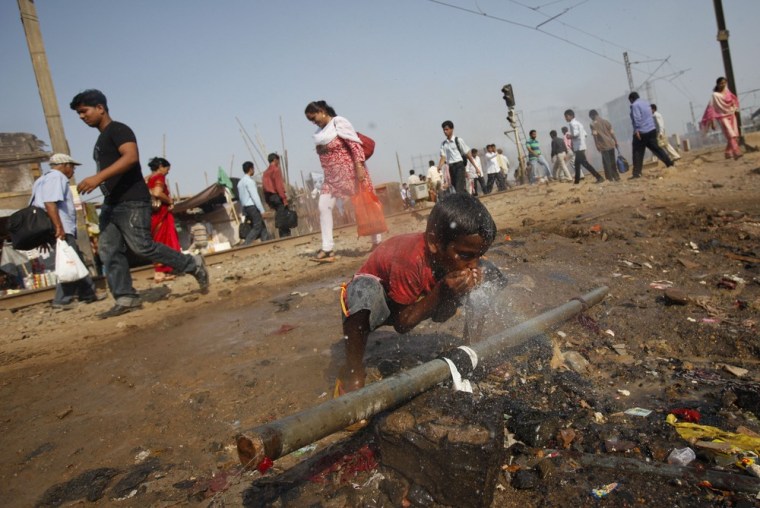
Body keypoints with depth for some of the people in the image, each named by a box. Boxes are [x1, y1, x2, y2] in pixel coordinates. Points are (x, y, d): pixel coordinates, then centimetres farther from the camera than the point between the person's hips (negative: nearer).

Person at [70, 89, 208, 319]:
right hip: (112, 203, 10)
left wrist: (98, 177, -34)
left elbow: (131, 156, -26)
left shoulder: (118, 130, -8)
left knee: (142, 246, -13)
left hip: (131, 202, -10)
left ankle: (193, 265, 1)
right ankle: (126, 299, 4)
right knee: (108, 251, 2)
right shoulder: (102, 138, 23)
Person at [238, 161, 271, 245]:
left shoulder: (240, 182, 17)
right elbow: (255, 197, -18)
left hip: (245, 207, 9)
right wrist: (262, 211, -18)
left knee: (262, 226, 11)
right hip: (252, 206, -9)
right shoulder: (250, 181, -12)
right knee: (257, 227, -7)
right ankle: (245, 245, -14)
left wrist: (244, 213, 23)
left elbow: (241, 198, 19)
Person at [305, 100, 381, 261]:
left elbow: (355, 144, -16)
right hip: (332, 177, 8)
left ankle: (377, 242, 14)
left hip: (350, 172, -8)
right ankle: (328, 249, -4)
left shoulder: (338, 122, -9)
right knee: (323, 207, -4)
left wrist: (359, 166, -24)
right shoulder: (321, 133, 13)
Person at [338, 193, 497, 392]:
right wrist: (441, 292, -39)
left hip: (415, 303, 6)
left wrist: (457, 293, -30)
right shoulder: (409, 261, -38)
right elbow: (402, 323, -28)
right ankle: (353, 369, -24)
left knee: (491, 274, -7)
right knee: (366, 289, -46)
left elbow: (440, 316, -10)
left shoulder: (457, 254, -17)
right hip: (369, 307, -5)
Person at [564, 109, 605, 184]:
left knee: (584, 163, -12)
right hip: (581, 146, 10)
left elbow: (576, 134, -24)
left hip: (578, 147, -10)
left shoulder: (572, 123, -11)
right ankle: (577, 180, 27)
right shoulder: (577, 122, 19)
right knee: (577, 163, 18)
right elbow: (585, 134, 18)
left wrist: (569, 137, -7)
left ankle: (599, 177, -16)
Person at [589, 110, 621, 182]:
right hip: (611, 144, 5)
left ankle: (610, 178, 0)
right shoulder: (605, 121, 11)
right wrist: (616, 142, 12)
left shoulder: (593, 124, -4)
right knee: (613, 162, 14)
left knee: (607, 163, 1)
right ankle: (616, 177, 18)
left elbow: (595, 134, -13)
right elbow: (612, 132, 8)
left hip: (603, 146, -5)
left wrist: (597, 146, -9)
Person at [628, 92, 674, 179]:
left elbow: (637, 118, -20)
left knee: (637, 153, -3)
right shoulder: (646, 103, 17)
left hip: (641, 132, -8)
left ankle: (636, 173, -5)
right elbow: (650, 116, 21)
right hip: (652, 129, 8)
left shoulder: (635, 105, -9)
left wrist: (637, 130, -22)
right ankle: (669, 163, 15)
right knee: (656, 148, 16)